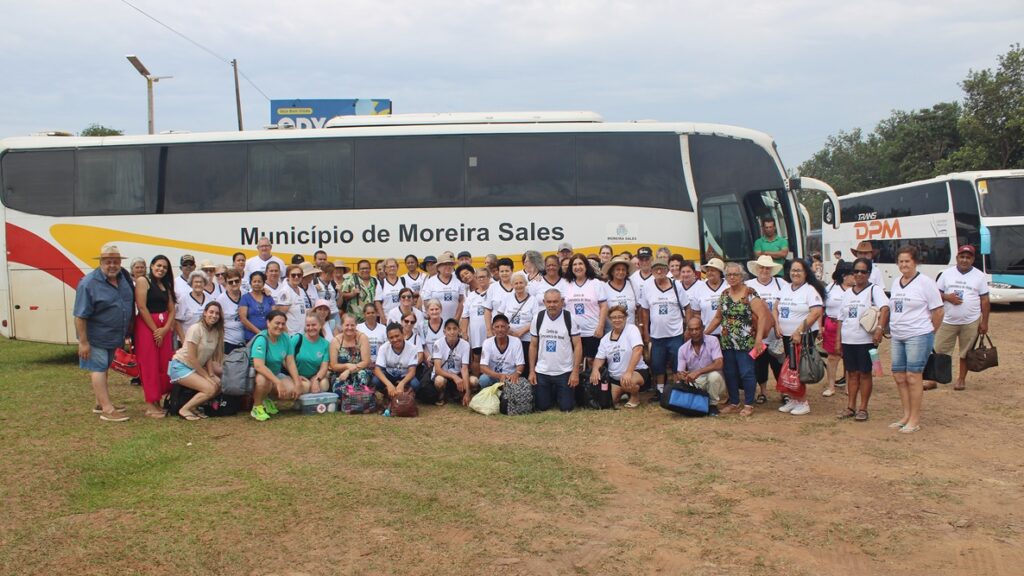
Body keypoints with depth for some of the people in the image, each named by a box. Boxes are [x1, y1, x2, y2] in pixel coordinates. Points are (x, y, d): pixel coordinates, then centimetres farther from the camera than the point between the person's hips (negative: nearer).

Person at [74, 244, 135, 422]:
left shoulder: (124, 277, 1)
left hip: (114, 337, 7)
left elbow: (130, 304, 17)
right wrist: (83, 342, -22)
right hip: (96, 338, -7)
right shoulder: (89, 283, -20)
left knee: (103, 369, 18)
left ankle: (100, 404, 29)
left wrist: (128, 330, 17)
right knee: (98, 369, -4)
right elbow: (80, 316, -20)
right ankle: (107, 410, -4)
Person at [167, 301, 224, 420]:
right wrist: (207, 376, -15)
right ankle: (184, 410, -5)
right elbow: (192, 358, -19)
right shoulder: (196, 329, -18)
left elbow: (209, 357, 5)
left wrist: (211, 375, -9)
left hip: (197, 367, 8)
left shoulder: (216, 332, 3)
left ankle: (194, 407, 5)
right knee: (210, 389, -22)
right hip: (180, 367, -8)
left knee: (220, 385, -9)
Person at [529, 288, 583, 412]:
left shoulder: (570, 319, -7)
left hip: (565, 372, -2)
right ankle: (551, 394, 37)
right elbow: (533, 346, 7)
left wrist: (575, 372, -12)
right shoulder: (538, 319, 0)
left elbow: (577, 345, -6)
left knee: (566, 408, -1)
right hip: (542, 372, 2)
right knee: (541, 407, 5)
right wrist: (531, 371, 2)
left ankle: (559, 394, 32)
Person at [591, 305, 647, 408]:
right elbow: (599, 358, 6)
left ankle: (635, 396, -2)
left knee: (627, 382, -38)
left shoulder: (631, 329, -10)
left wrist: (628, 372, -35)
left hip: (637, 371, -6)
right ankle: (623, 392, 23)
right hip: (614, 377, 6)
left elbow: (638, 350, -23)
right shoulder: (605, 338, 7)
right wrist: (595, 370, -20)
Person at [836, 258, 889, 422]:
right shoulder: (847, 293, 13)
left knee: (865, 373, 2)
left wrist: (880, 328, -35)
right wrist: (838, 340, 11)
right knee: (852, 373, 11)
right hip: (848, 340, 5)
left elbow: (884, 308, -21)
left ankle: (863, 408, 10)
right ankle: (851, 407, 18)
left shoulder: (874, 290, -5)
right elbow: (841, 318, 15)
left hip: (866, 340, -5)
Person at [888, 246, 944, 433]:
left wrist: (929, 332, 1)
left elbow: (939, 311, -5)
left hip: (918, 337, -7)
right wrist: (892, 328, 10)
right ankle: (906, 416, 20)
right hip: (897, 337, 7)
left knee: (913, 376, -6)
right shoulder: (896, 283, 12)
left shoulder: (925, 282, -8)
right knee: (899, 376, 9)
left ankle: (915, 420, 3)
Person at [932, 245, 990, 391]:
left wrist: (984, 322, -1)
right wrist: (947, 297, -15)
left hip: (971, 323, -1)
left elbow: (985, 300, 2)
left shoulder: (979, 276, 2)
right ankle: (933, 379, 8)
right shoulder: (947, 274, 4)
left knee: (966, 352, 8)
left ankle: (962, 379, 22)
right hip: (948, 321, 1)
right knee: (939, 351, 1)